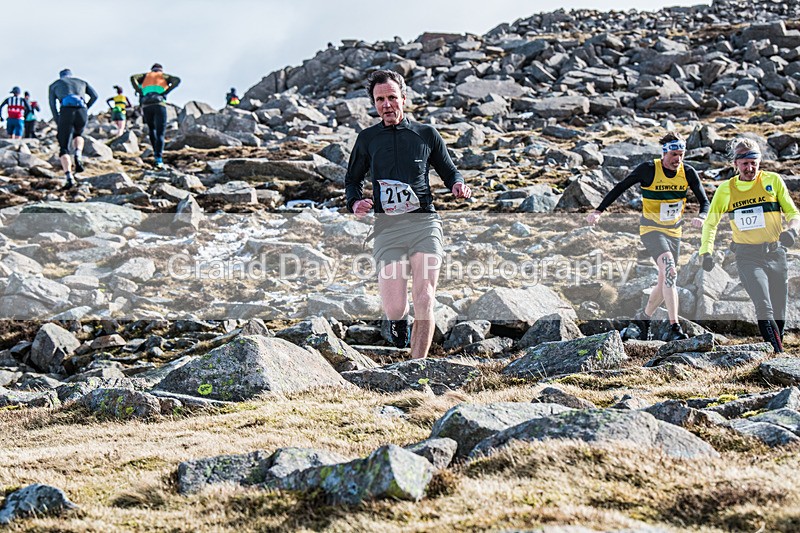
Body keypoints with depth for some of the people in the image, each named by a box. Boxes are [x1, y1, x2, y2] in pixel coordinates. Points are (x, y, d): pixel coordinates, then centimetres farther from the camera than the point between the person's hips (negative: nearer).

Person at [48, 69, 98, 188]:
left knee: (63, 149, 4)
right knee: (78, 135, 34)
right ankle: (78, 156, 3)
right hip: (82, 111, 2)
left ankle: (69, 178, -17)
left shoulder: (54, 85, 29)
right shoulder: (81, 82, 33)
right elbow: (94, 96, 16)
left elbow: (53, 107, 19)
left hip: (66, 112, -2)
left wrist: (59, 124, 20)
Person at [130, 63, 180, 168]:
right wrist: (166, 92, -1)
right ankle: (158, 159, -17)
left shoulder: (146, 75, 26)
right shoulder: (165, 76, 22)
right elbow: (177, 80, 2)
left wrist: (139, 92, 4)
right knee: (160, 133, -3)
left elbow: (133, 78, 7)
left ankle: (156, 153, 16)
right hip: (159, 104, -2)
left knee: (151, 129, 25)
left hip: (146, 105, 2)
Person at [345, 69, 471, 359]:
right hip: (387, 227, 1)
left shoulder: (426, 134, 13)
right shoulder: (367, 138, 15)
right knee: (394, 309, -6)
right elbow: (352, 180, 23)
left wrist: (459, 186, -2)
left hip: (424, 223, 0)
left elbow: (449, 171, 22)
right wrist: (355, 202, 0)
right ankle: (398, 319, 32)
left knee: (424, 302, -13)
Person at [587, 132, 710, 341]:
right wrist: (599, 211, -16)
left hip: (674, 231, 5)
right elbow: (620, 188, -9)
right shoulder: (648, 169, -16)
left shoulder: (688, 172, -6)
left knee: (665, 281, 12)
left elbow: (704, 201, -3)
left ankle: (643, 317, 38)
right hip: (651, 229, -5)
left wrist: (701, 217, -26)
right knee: (669, 270, -26)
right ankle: (674, 328, -29)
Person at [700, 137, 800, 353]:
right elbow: (710, 223, 16)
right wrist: (706, 252, 3)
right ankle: (778, 354, -23)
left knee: (779, 314, 5)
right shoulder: (726, 189, 5)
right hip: (748, 256, -2)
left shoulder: (773, 181, 3)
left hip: (776, 253, 2)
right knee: (764, 308, -21)